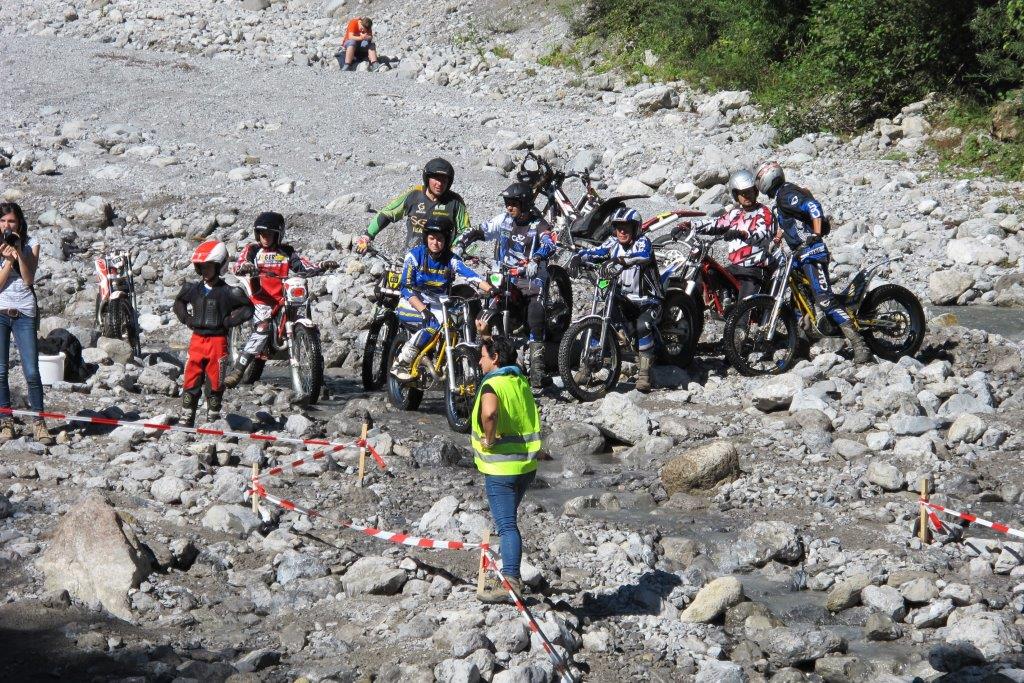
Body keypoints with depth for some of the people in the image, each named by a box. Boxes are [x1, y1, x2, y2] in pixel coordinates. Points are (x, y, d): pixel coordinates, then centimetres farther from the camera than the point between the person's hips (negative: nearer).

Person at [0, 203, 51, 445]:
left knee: (32, 372, -5)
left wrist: (19, 254, -17)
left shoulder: (31, 244, 4)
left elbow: (29, 279, -6)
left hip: (24, 314, -1)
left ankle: (39, 422, 3)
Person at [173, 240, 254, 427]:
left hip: (217, 340, -4)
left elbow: (247, 309, -5)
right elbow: (178, 303, 25)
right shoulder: (193, 290, 8)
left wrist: (228, 321, -10)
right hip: (197, 339, 4)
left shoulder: (228, 292, -7)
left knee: (216, 381, 2)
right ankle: (187, 420, 8)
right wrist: (186, 319, 11)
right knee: (191, 381, 3)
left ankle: (213, 418, 12)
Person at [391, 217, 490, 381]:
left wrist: (491, 290, -41)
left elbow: (471, 275, -22)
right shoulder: (415, 255, -10)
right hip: (411, 306, -3)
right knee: (435, 322, -31)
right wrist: (424, 310, -30)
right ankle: (400, 364, -24)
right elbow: (406, 288, -16)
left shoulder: (450, 260, -4)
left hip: (438, 307, 3)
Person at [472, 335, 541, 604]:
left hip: (501, 468, -8)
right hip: (527, 465, 8)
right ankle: (510, 571, 28)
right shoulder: (521, 382, 10)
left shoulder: (492, 385, -16)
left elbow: (489, 412, -39)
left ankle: (511, 581, -10)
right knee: (508, 520, 21)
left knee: (506, 525, -7)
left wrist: (489, 439, -23)